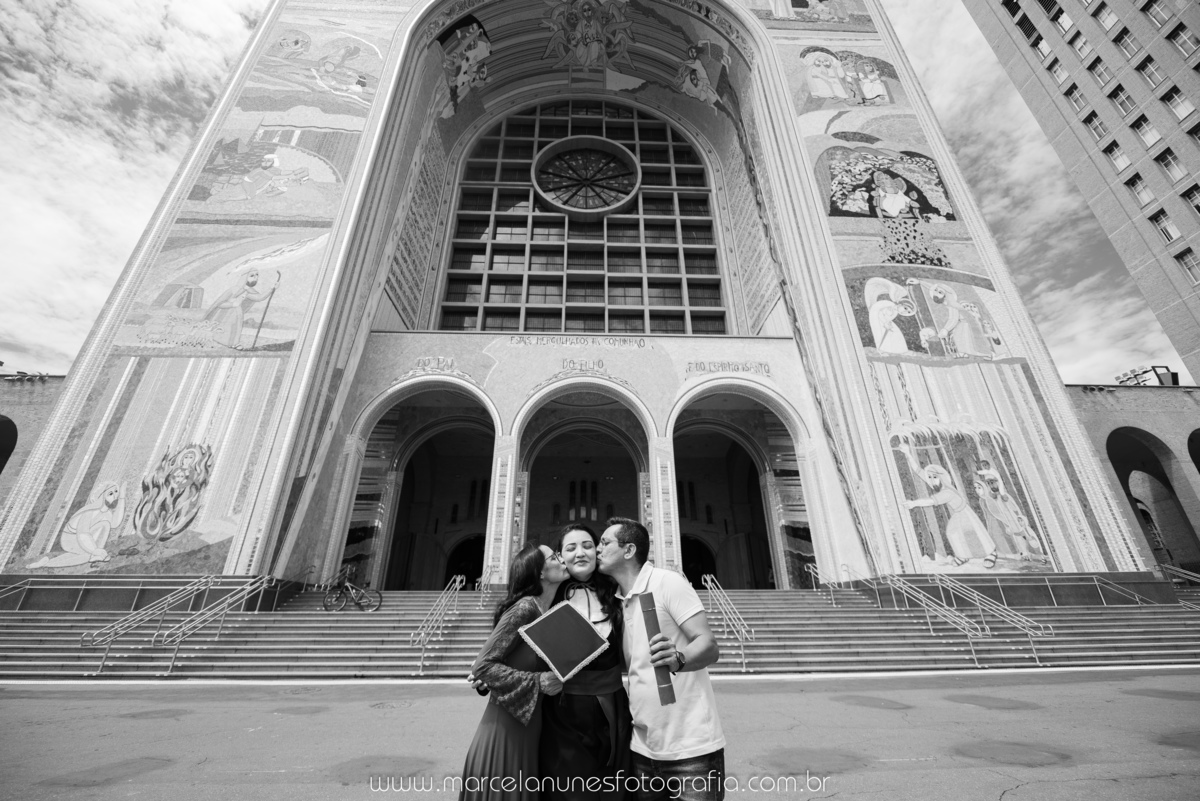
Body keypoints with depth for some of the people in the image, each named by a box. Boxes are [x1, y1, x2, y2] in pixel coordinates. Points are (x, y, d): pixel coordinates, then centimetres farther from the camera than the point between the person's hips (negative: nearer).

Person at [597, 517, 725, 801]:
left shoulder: (667, 582, -15)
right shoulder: (615, 601, 7)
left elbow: (709, 646, -22)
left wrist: (677, 658, -40)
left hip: (691, 746, -6)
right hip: (643, 747, 6)